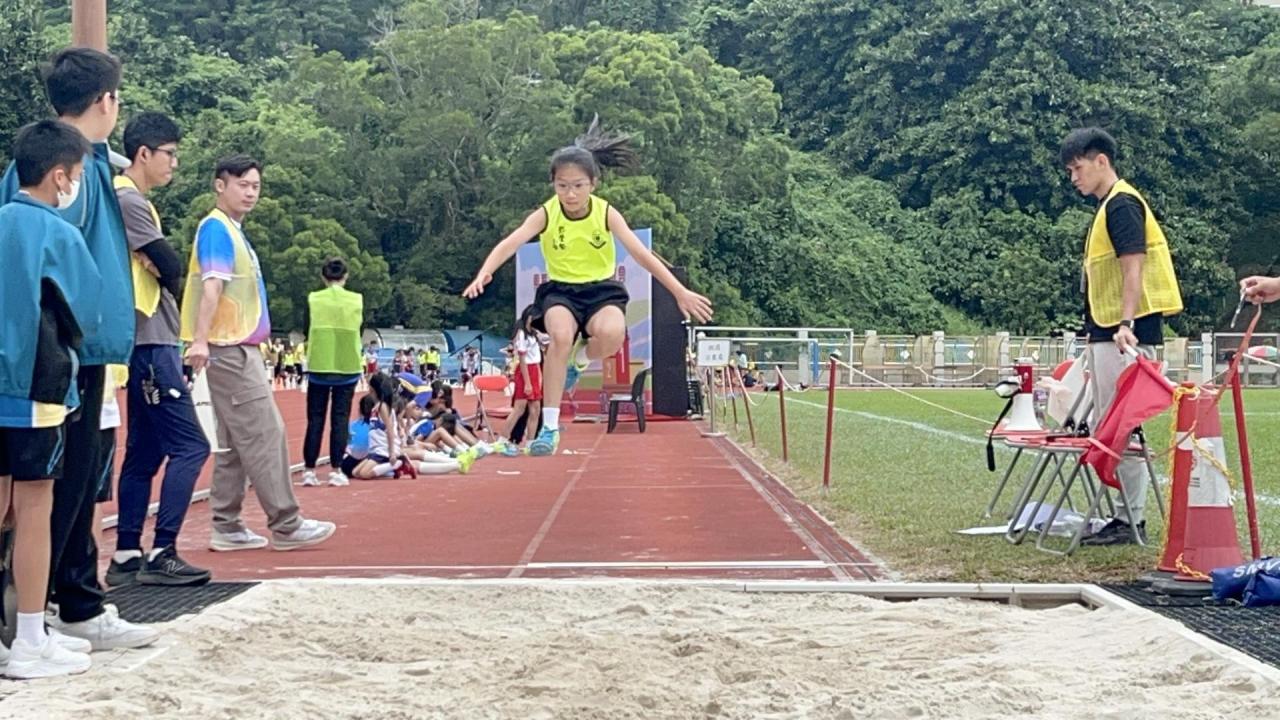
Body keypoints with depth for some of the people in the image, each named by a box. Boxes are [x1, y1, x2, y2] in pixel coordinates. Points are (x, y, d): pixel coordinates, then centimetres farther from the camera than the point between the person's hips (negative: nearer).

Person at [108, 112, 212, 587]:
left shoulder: (134, 201, 19)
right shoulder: (127, 199, -12)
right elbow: (171, 268, -14)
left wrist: (163, 284, -1)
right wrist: (169, 281, 5)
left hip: (153, 344, 10)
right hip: (150, 344, -10)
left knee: (144, 453, 11)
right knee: (189, 446, -10)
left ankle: (127, 557, 14)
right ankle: (161, 555, -8)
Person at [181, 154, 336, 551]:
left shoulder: (234, 231, 18)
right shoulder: (216, 228, -10)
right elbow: (211, 286, -21)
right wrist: (200, 339, -27)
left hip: (240, 349, 10)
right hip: (229, 350, -10)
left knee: (234, 443, 10)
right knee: (265, 436, -7)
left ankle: (227, 528, 13)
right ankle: (286, 525, -4)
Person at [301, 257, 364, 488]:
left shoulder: (314, 299, 0)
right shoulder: (356, 300, 0)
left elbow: (311, 330, 7)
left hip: (319, 366, 0)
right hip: (347, 367, 0)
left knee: (315, 419, 5)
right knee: (340, 419, 3)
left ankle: (309, 470, 2)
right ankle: (335, 471, 2)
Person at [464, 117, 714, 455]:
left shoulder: (606, 213, -11)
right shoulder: (545, 215, -13)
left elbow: (643, 255, -13)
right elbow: (510, 243, -28)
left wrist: (681, 292, -19)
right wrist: (484, 274, -48)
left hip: (601, 289, 0)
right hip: (560, 289, 0)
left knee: (611, 334, -35)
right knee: (561, 336, -34)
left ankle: (579, 361, 4)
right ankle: (549, 427, -25)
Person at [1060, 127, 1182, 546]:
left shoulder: (1122, 204, -10)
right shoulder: (1107, 207, 19)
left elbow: (1134, 267, -19)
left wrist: (1126, 323, -28)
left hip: (1123, 335, -10)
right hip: (1106, 333, 10)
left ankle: (1133, 520, -4)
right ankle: (1125, 514, 17)